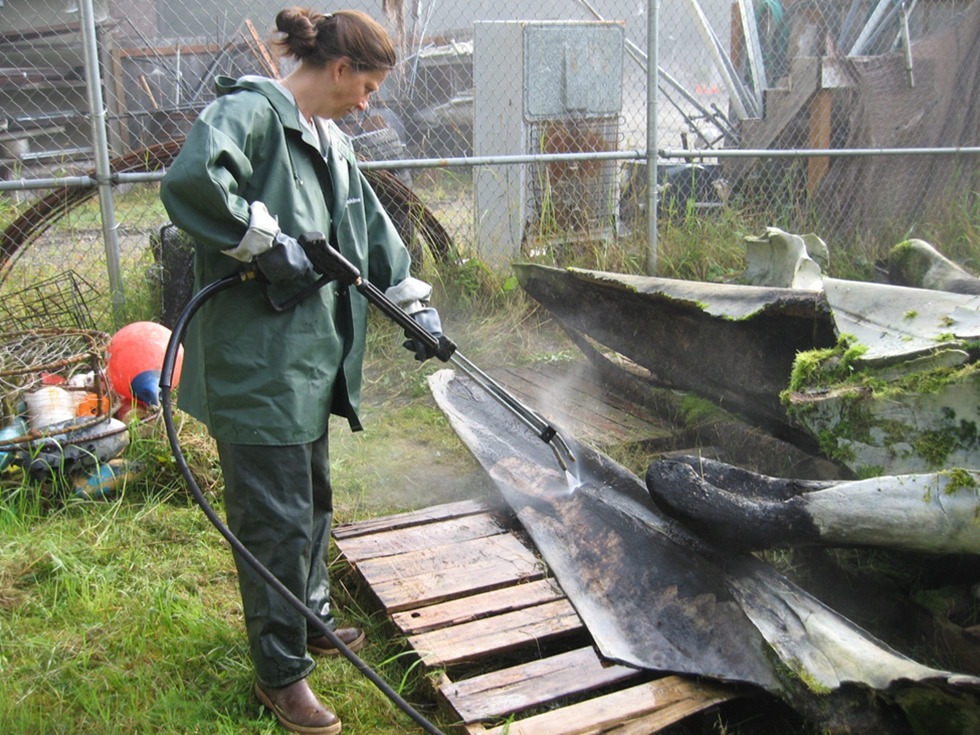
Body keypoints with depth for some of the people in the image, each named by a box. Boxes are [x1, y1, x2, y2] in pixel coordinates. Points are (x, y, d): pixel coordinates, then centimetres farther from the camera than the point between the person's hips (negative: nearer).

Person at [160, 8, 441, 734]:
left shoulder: (329, 141, 15)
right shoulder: (251, 111, -14)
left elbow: (372, 226, 23)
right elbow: (190, 181, -33)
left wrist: (414, 300, 20)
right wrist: (268, 243, -24)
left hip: (311, 357, 10)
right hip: (256, 362, -10)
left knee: (313, 501, 23)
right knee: (276, 517, 1)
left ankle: (312, 623, 43)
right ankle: (282, 673, 19)